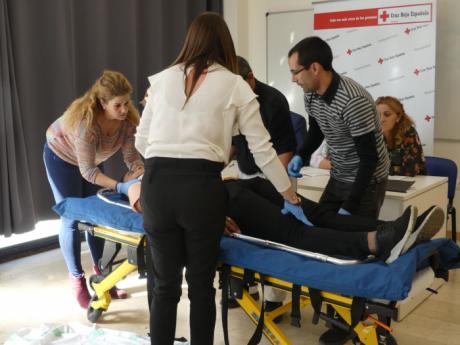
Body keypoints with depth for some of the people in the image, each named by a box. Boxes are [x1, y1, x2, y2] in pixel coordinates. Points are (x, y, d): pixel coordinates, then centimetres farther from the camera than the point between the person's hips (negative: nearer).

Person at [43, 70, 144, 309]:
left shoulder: (127, 118, -26)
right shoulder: (86, 122, -41)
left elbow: (131, 154, -21)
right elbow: (87, 171, -37)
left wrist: (142, 174, -39)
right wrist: (120, 186, -45)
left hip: (91, 158, 6)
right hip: (62, 156, -5)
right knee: (72, 218, -3)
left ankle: (100, 274, 20)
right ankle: (78, 281, 8)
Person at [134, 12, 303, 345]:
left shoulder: (162, 79, 14)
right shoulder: (236, 86, 7)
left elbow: (141, 140, 16)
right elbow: (262, 149, 5)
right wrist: (290, 195, 15)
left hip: (156, 184, 3)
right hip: (201, 186, -2)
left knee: (165, 284, 14)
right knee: (201, 285, 14)